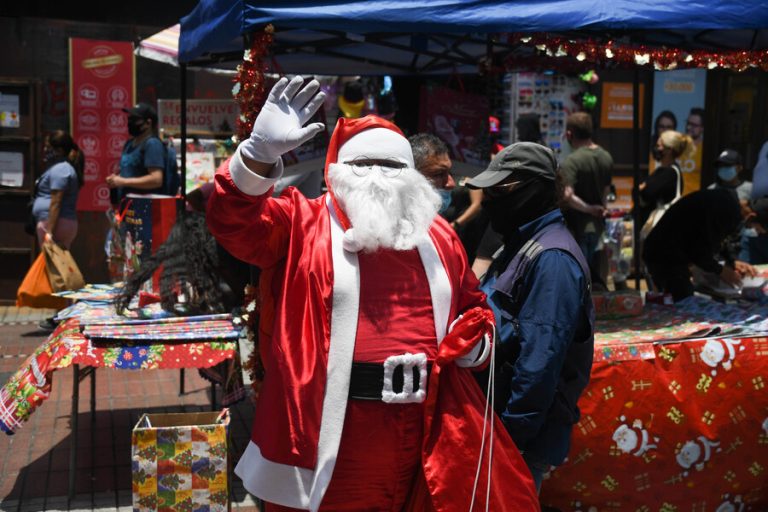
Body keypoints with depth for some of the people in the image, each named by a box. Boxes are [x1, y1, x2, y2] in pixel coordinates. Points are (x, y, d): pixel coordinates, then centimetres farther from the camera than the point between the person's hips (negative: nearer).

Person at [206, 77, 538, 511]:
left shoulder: (438, 235, 14)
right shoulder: (303, 225, 0)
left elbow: (472, 306, 24)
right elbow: (234, 220, -16)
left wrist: (473, 343, 2)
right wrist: (261, 151, -32)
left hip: (422, 430, 4)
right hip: (327, 432, -4)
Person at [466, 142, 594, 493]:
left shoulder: (551, 259, -19)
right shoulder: (523, 244, 13)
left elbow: (539, 362, -24)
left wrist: (511, 436, -21)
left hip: (521, 436, -10)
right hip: (497, 415, 10)